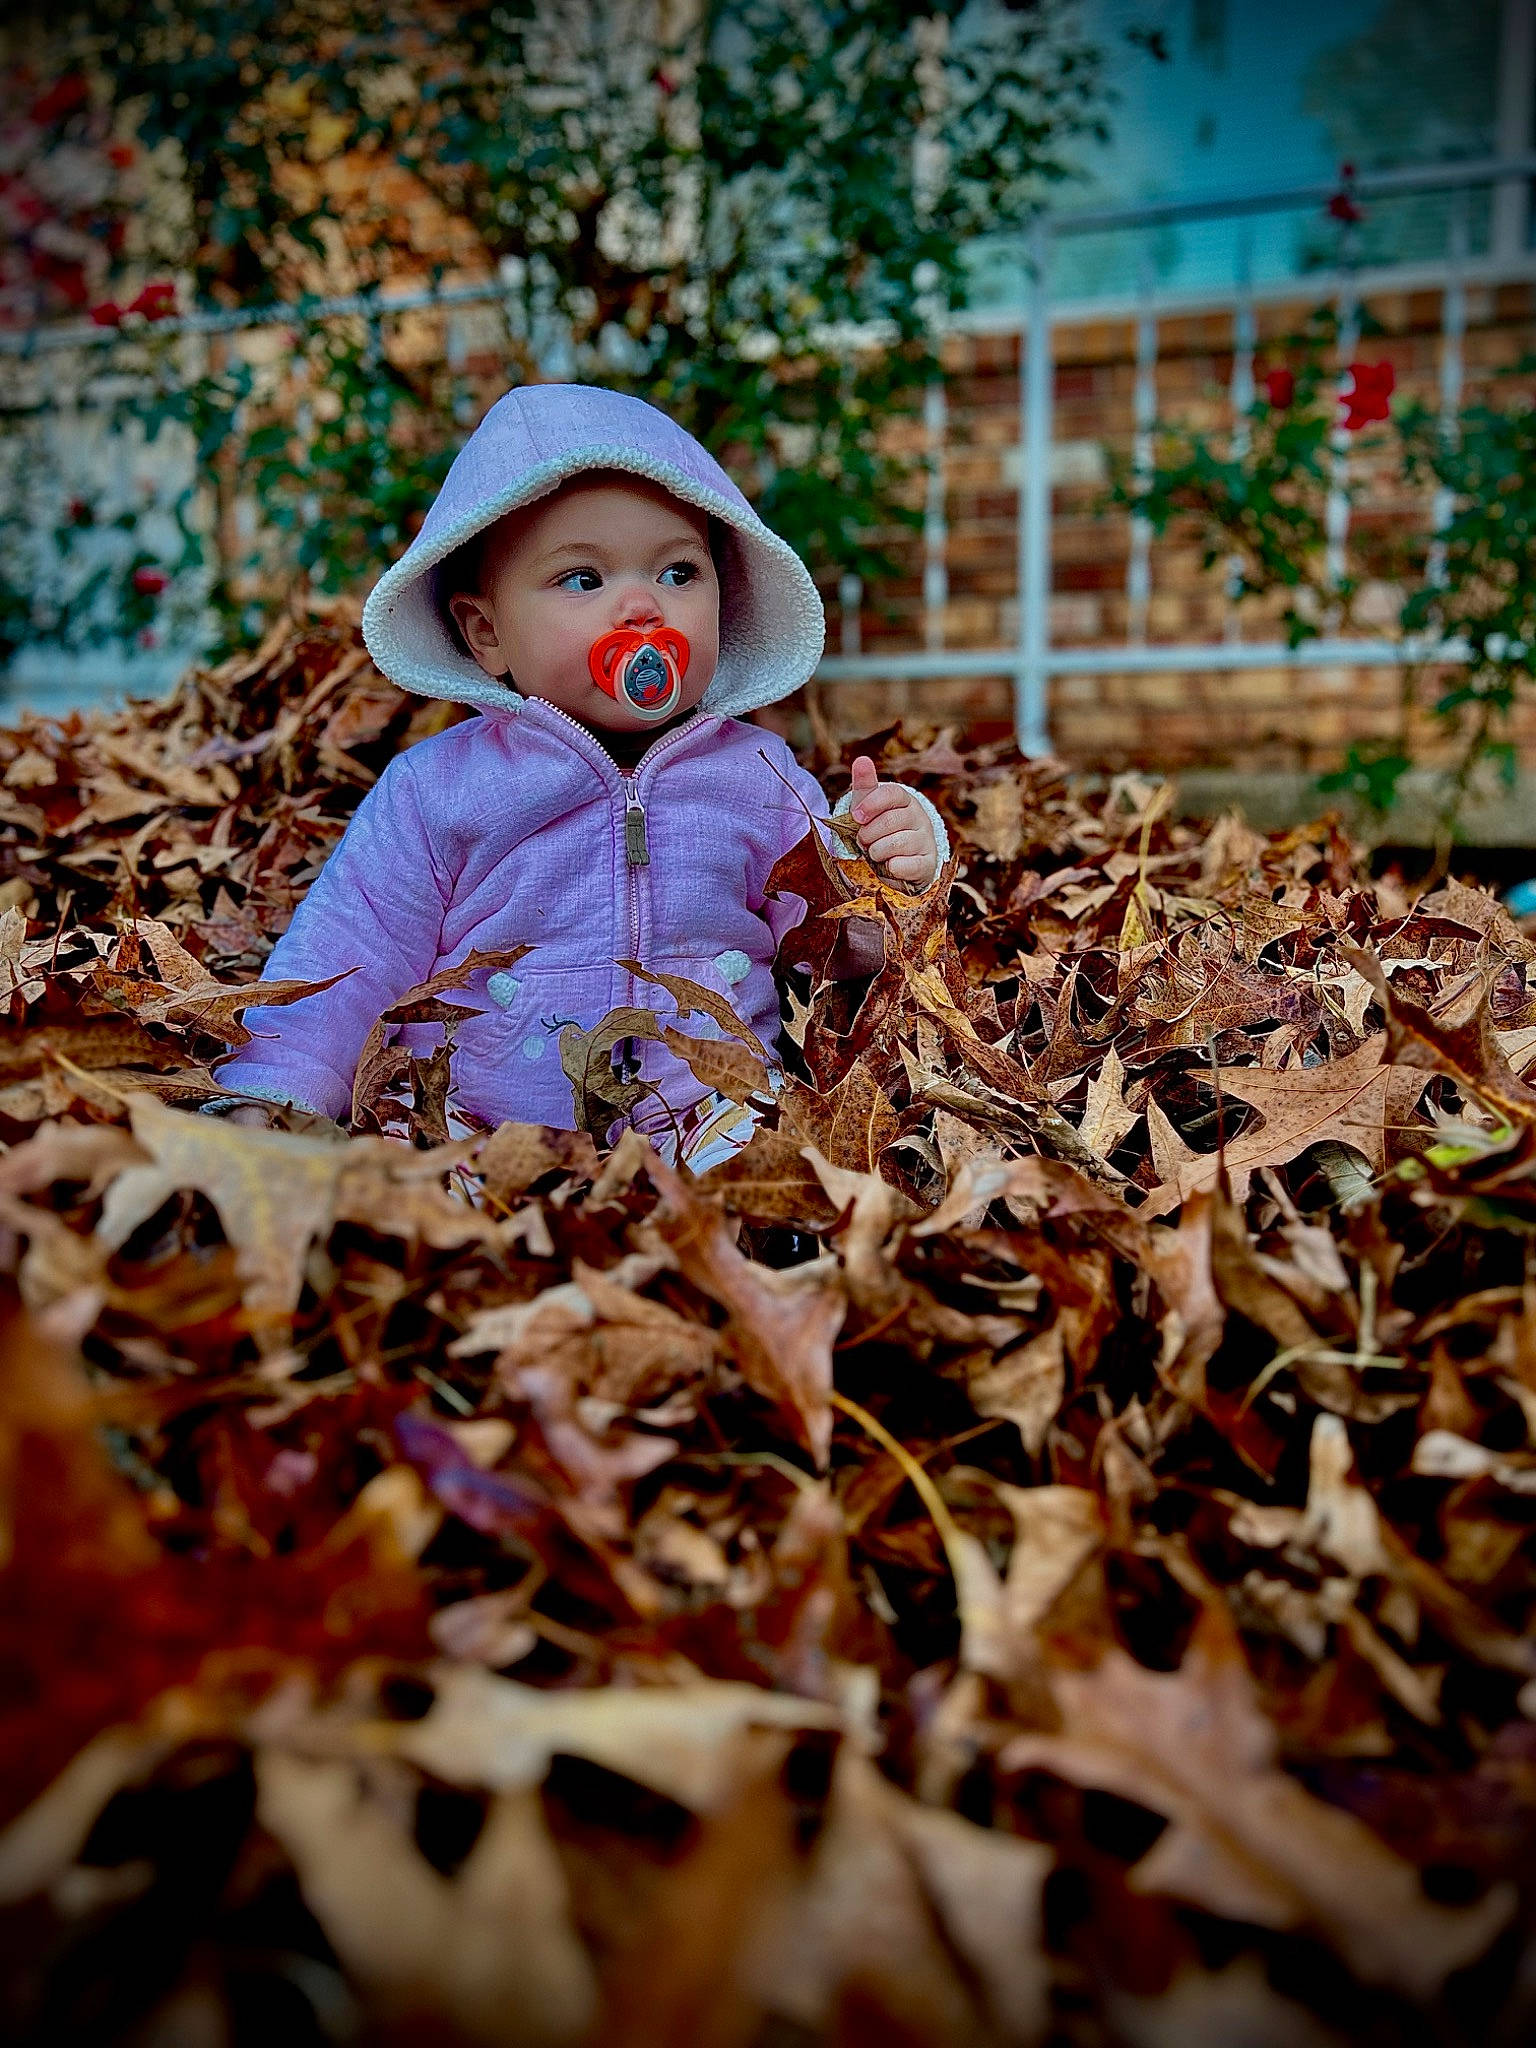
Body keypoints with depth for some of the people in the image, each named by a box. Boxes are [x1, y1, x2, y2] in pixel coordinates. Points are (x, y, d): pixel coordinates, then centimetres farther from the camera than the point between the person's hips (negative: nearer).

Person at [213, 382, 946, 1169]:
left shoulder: (760, 779, 6)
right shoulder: (434, 788, 0)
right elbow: (344, 959, 1)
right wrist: (265, 1113, -9)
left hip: (711, 1125, 1)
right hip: (477, 1130, 0)